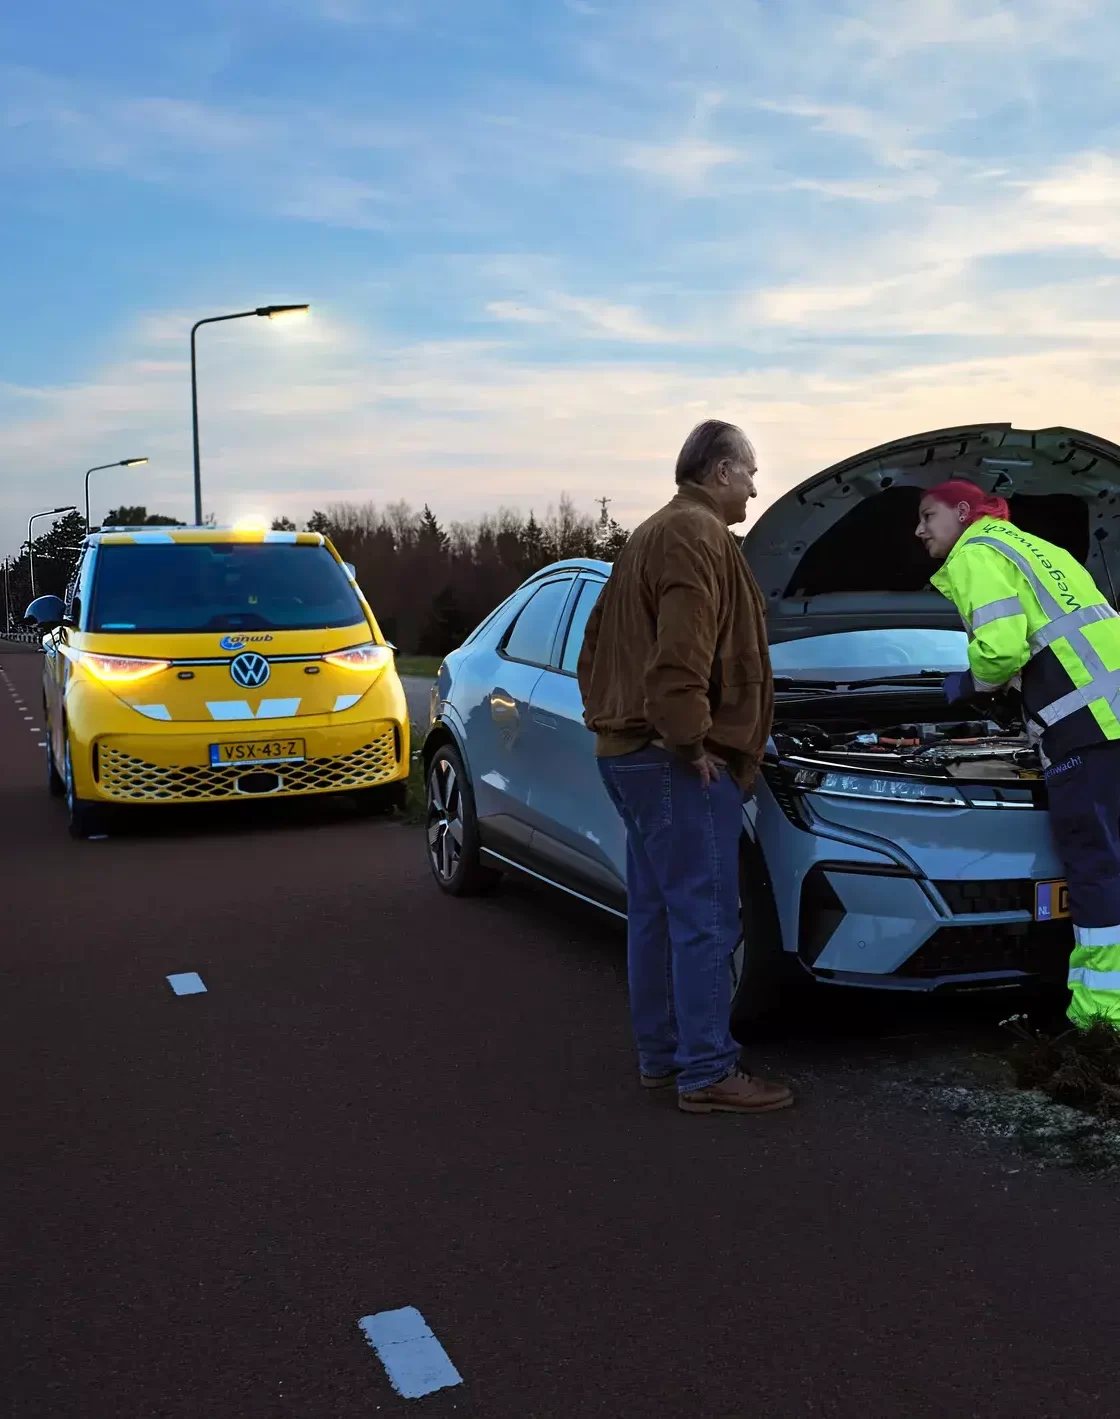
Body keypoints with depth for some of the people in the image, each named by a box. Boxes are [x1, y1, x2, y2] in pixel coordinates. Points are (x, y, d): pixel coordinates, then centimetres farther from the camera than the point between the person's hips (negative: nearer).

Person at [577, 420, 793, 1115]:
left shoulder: (651, 536, 22)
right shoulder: (698, 536, -12)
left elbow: (597, 646, 25)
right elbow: (679, 654, -25)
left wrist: (611, 721, 21)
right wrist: (691, 742, -18)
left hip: (631, 752, 11)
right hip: (677, 764, -11)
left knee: (657, 910, 15)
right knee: (706, 918, -6)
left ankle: (661, 1054, 24)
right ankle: (707, 1073, -1)